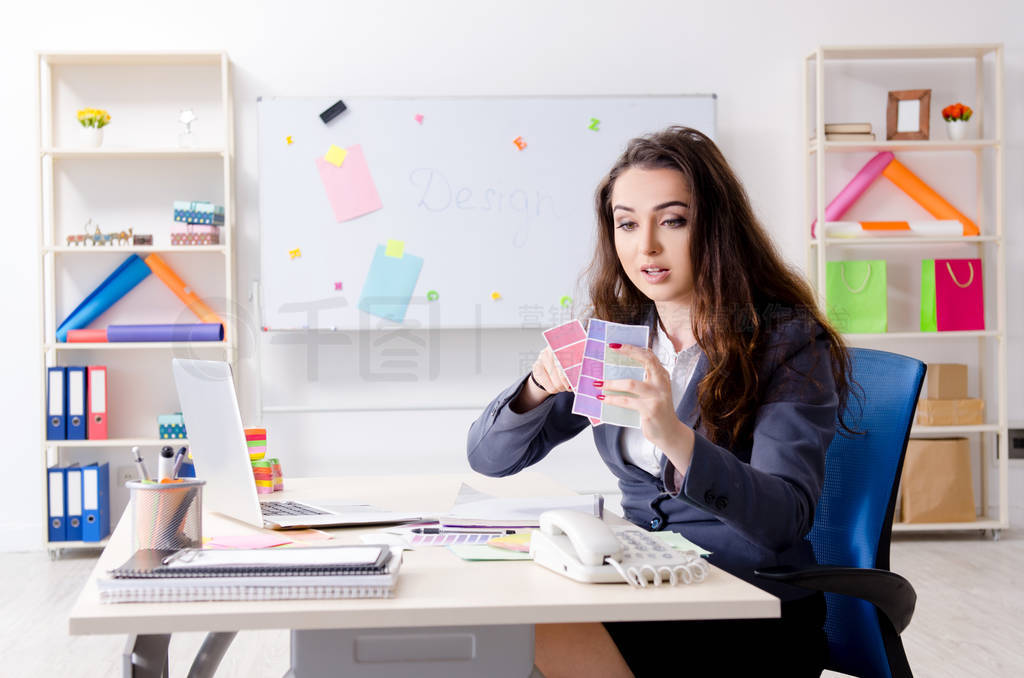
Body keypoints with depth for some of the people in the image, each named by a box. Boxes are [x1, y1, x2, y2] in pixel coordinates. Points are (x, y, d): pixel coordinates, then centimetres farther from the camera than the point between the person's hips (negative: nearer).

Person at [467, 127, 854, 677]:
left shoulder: (788, 342, -9)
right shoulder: (615, 337, 5)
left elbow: (784, 519, -22)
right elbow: (489, 457, 2)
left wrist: (675, 436, -39)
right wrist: (539, 387, -19)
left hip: (755, 615, -5)